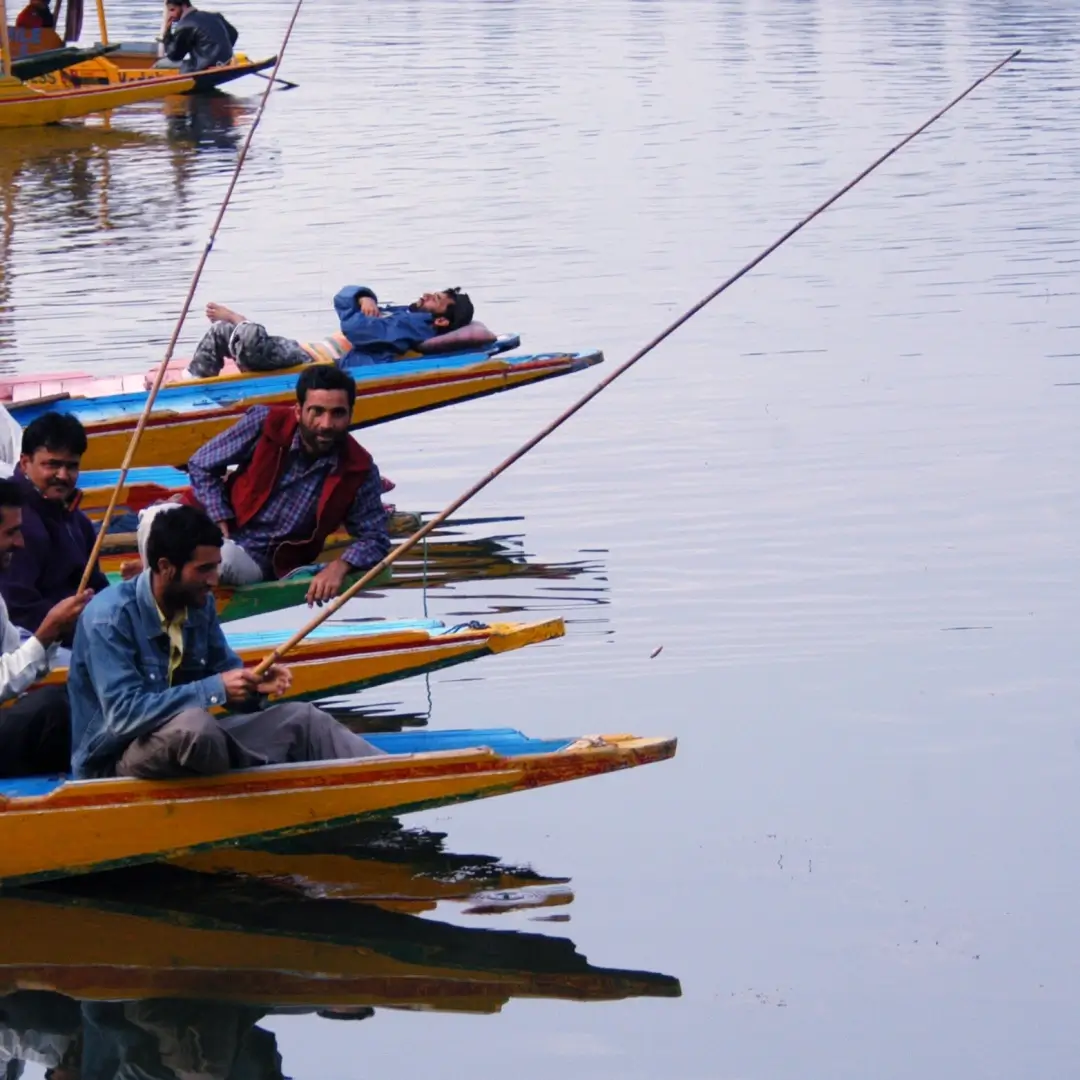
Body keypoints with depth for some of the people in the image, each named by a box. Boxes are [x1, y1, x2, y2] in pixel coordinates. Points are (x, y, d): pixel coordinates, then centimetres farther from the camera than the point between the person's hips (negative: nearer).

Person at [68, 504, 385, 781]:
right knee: (192, 726, -38)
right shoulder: (108, 619, -22)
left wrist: (254, 685, -11)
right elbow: (125, 715, -30)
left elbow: (225, 672, 13)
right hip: (115, 761, -8)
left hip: (186, 740, 8)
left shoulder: (199, 604, 2)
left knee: (301, 720, 0)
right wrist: (215, 690, -30)